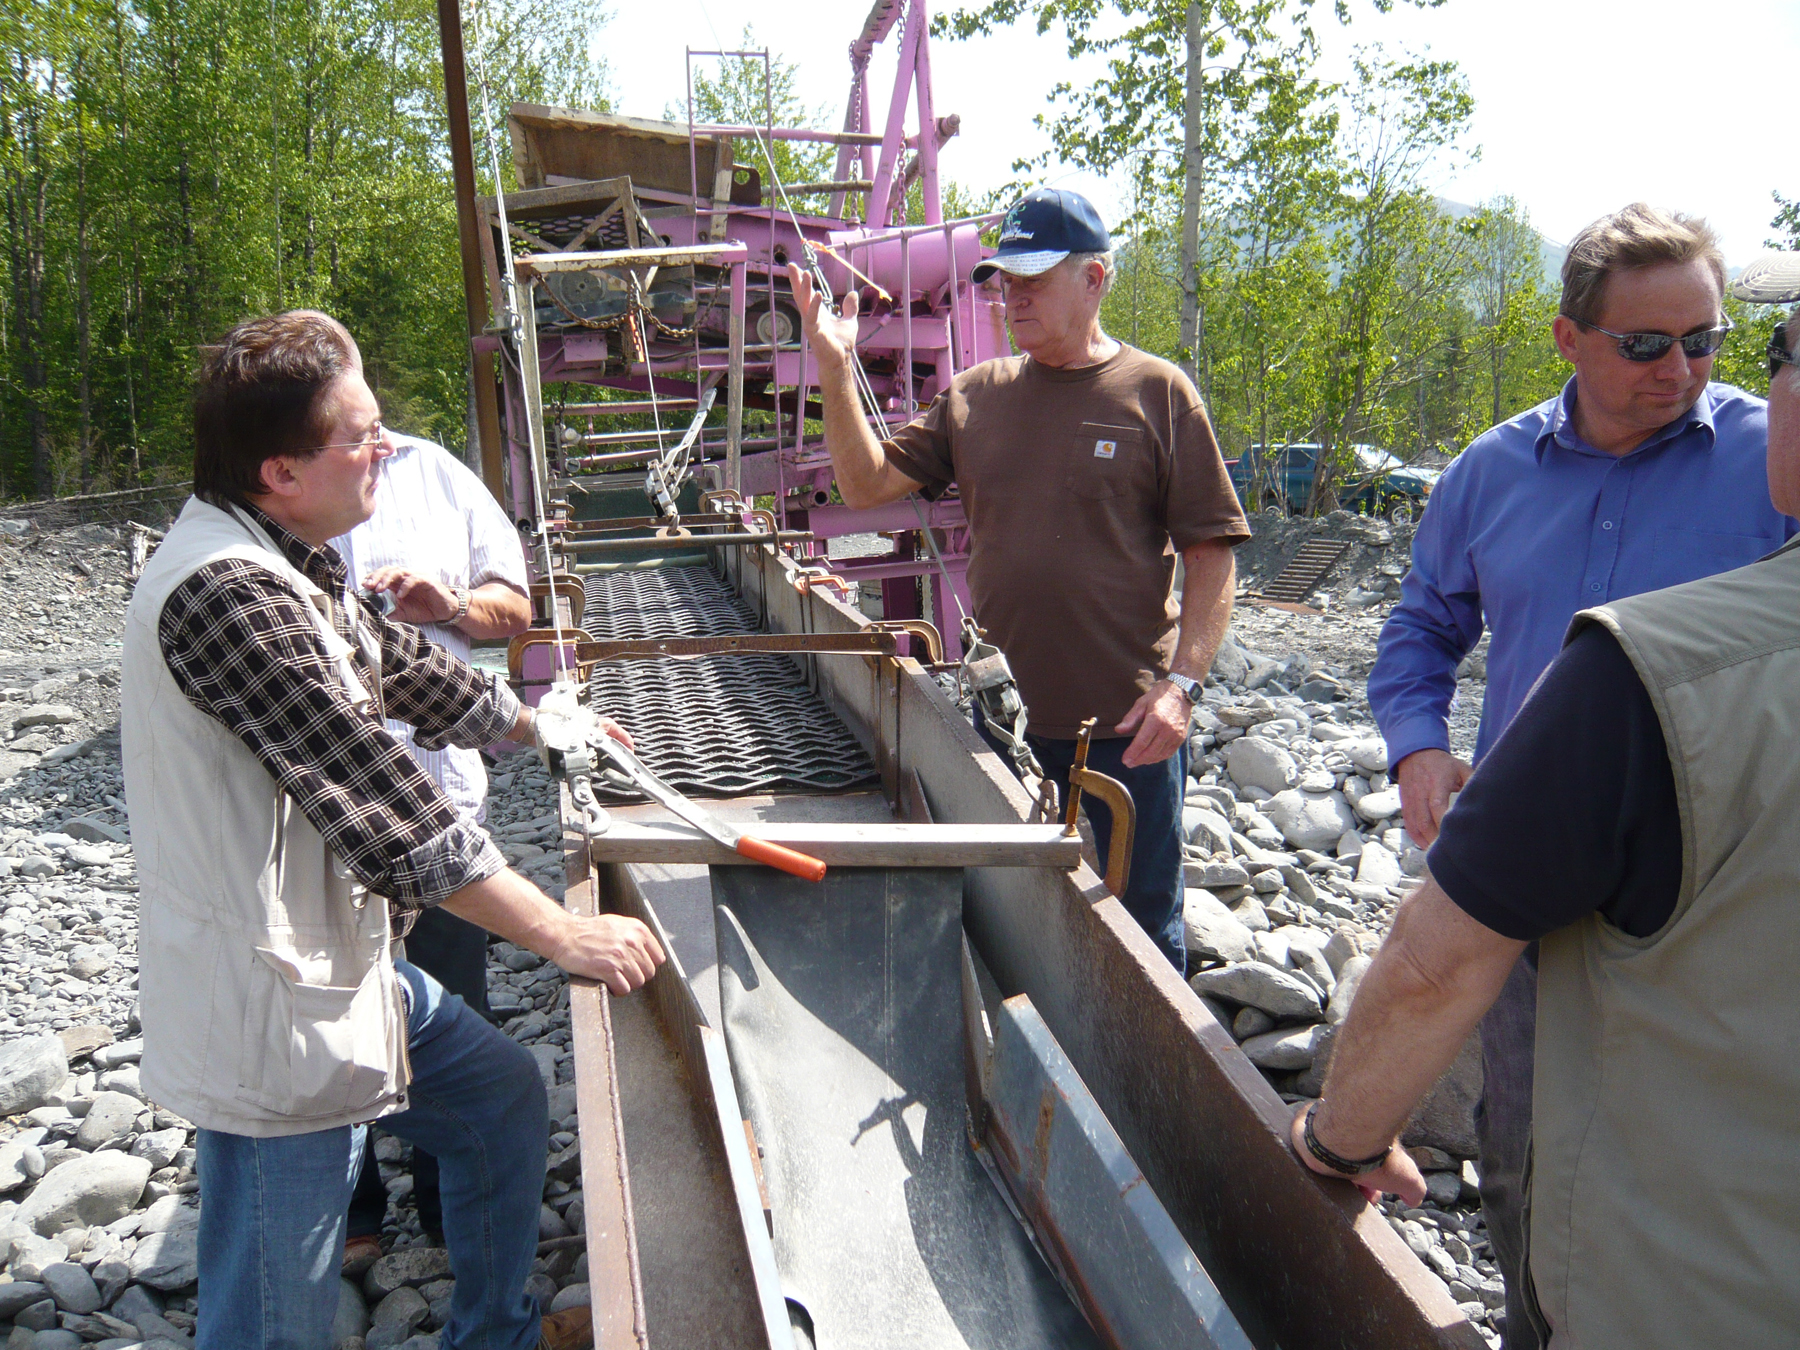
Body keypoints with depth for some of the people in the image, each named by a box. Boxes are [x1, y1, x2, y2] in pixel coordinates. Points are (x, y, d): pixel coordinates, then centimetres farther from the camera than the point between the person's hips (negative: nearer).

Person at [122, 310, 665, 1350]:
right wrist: (567, 935, -22)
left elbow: (394, 662, 23)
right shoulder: (228, 593, -26)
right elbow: (383, 808, -29)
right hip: (276, 1009, -10)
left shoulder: (285, 565, 7)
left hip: (347, 961, 10)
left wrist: (534, 724, 35)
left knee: (505, 1093, 23)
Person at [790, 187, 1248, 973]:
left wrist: (1182, 682, -16)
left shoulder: (1156, 393, -4)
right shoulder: (974, 396, 7)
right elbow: (866, 485, 5)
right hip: (1000, 718, 4)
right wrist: (836, 371, -6)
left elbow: (1212, 555, -6)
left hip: (1124, 728, -3)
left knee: (1141, 930, 11)